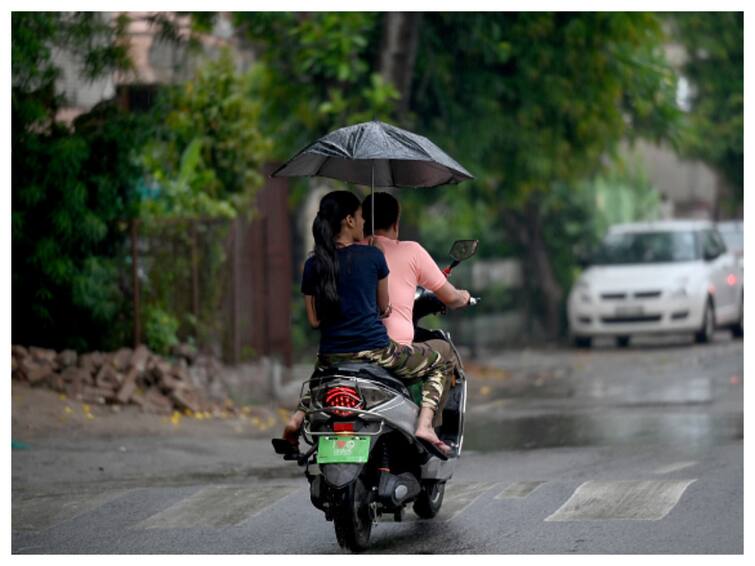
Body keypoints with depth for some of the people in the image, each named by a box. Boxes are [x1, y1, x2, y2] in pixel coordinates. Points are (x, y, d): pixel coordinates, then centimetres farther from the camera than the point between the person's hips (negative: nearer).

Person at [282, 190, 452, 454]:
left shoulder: (313, 265, 2)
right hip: (374, 350, -4)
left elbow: (314, 320, 5)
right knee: (437, 363, 17)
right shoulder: (372, 256, -6)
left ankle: (298, 416, 13)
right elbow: (384, 307, 5)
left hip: (332, 355, 4)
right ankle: (425, 424, -4)